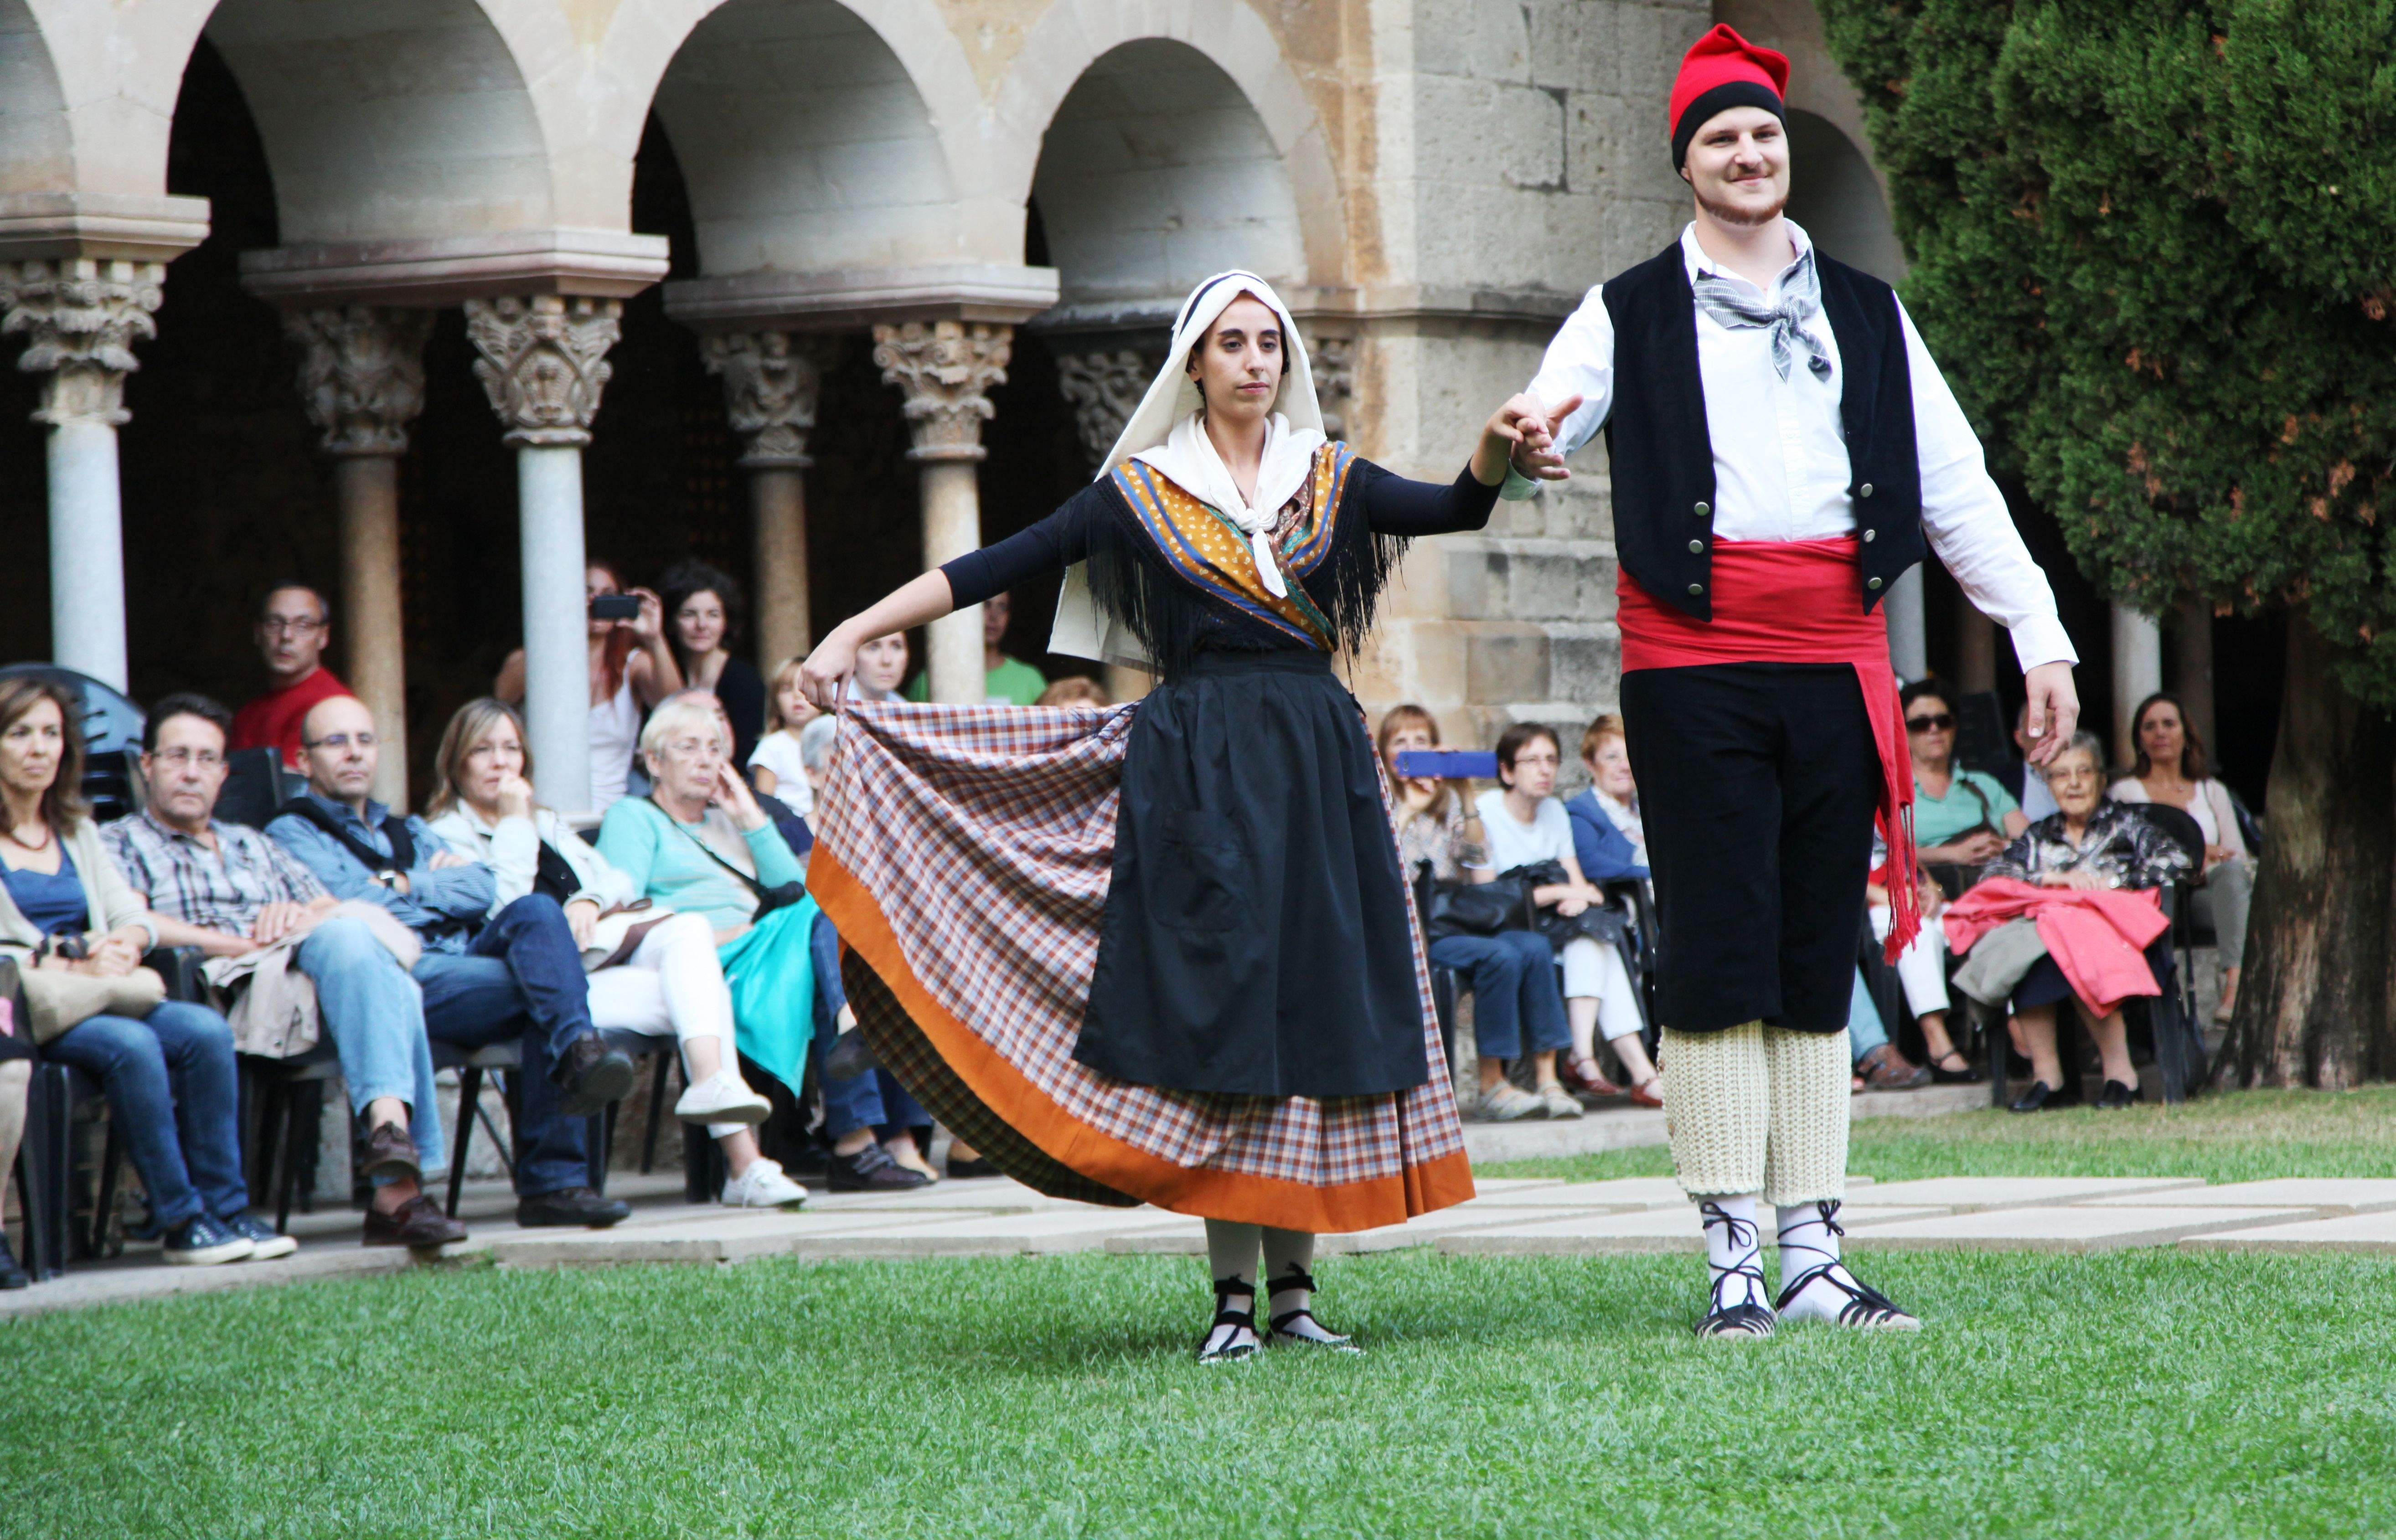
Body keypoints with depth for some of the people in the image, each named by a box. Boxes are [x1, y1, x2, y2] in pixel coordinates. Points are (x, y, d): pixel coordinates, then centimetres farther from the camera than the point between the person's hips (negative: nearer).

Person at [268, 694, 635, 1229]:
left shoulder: (409, 833, 35)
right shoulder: (293, 834, 16)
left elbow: (481, 889, 16)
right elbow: (346, 904, -4)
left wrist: (404, 885, 3)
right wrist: (437, 883, 10)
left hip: (469, 956, 6)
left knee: (536, 911, -28)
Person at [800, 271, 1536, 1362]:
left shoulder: (1329, 482, 10)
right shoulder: (1142, 492, 5)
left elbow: (1453, 510, -4)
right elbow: (998, 568, 1)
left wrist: (1495, 450, -27)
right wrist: (856, 633, -6)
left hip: (1317, 768, 2)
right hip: (1194, 769, -2)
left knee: (1315, 1014, 0)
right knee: (1213, 1015, -6)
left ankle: (1294, 1289, 5)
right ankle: (1232, 1297, -3)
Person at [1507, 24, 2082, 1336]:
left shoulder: (1864, 315, 17)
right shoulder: (1632, 316, 8)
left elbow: (1957, 487, 15)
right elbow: (1538, 432, -3)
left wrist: (2039, 639, 7)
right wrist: (1519, 453, -29)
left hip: (1835, 658, 3)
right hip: (1694, 661, -3)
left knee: (1820, 964, 4)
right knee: (1719, 958, -6)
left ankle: (1815, 1258, 6)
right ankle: (1733, 1262, -5)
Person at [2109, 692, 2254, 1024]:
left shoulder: (2213, 792, 28)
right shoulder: (2124, 792, 20)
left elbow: (2238, 856, 15)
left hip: (2211, 891, 2)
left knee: (2233, 873, -35)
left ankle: (2235, 985, -53)